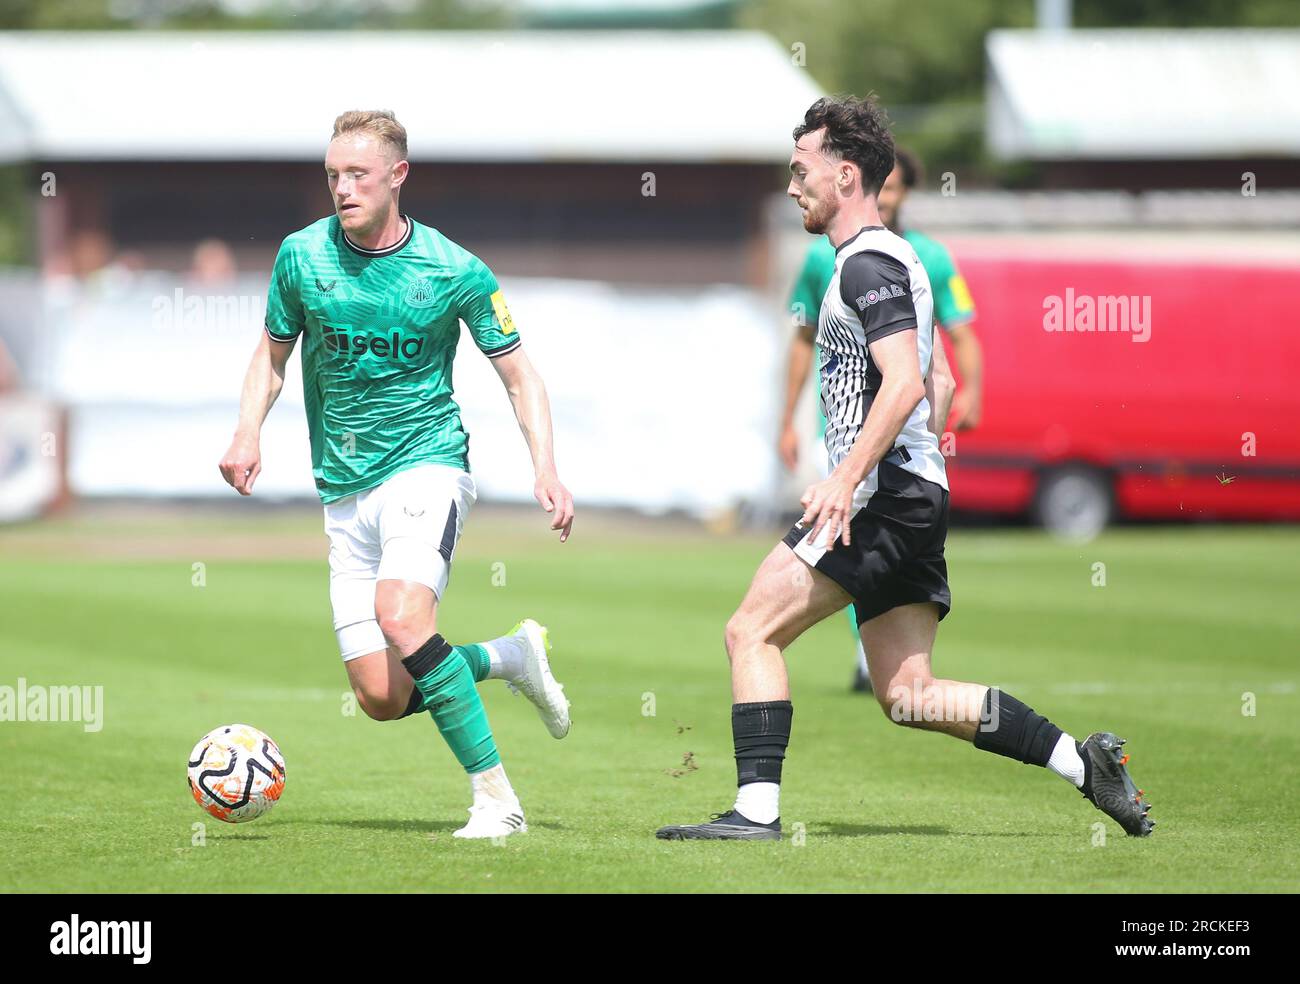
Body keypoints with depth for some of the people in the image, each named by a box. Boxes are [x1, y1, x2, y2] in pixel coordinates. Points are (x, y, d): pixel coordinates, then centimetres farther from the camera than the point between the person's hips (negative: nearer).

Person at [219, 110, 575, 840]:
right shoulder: (303, 256, 0)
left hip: (427, 463, -4)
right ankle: (511, 657, 26)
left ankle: (495, 798, -25)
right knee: (383, 698, -3)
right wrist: (248, 435, -2)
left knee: (401, 612, -33)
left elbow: (520, 375, 1)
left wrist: (546, 471, -12)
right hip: (344, 489, 4)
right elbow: (273, 354, 16)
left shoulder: (456, 272, -7)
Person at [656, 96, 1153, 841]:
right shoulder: (881, 259, 21)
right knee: (907, 695, 7)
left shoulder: (869, 263, -11)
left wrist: (846, 480, -28)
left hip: (884, 496, -10)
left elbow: (905, 383, -23)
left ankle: (757, 811, -11)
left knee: (753, 633, -7)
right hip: (911, 500, 10)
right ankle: (1086, 765, 5)